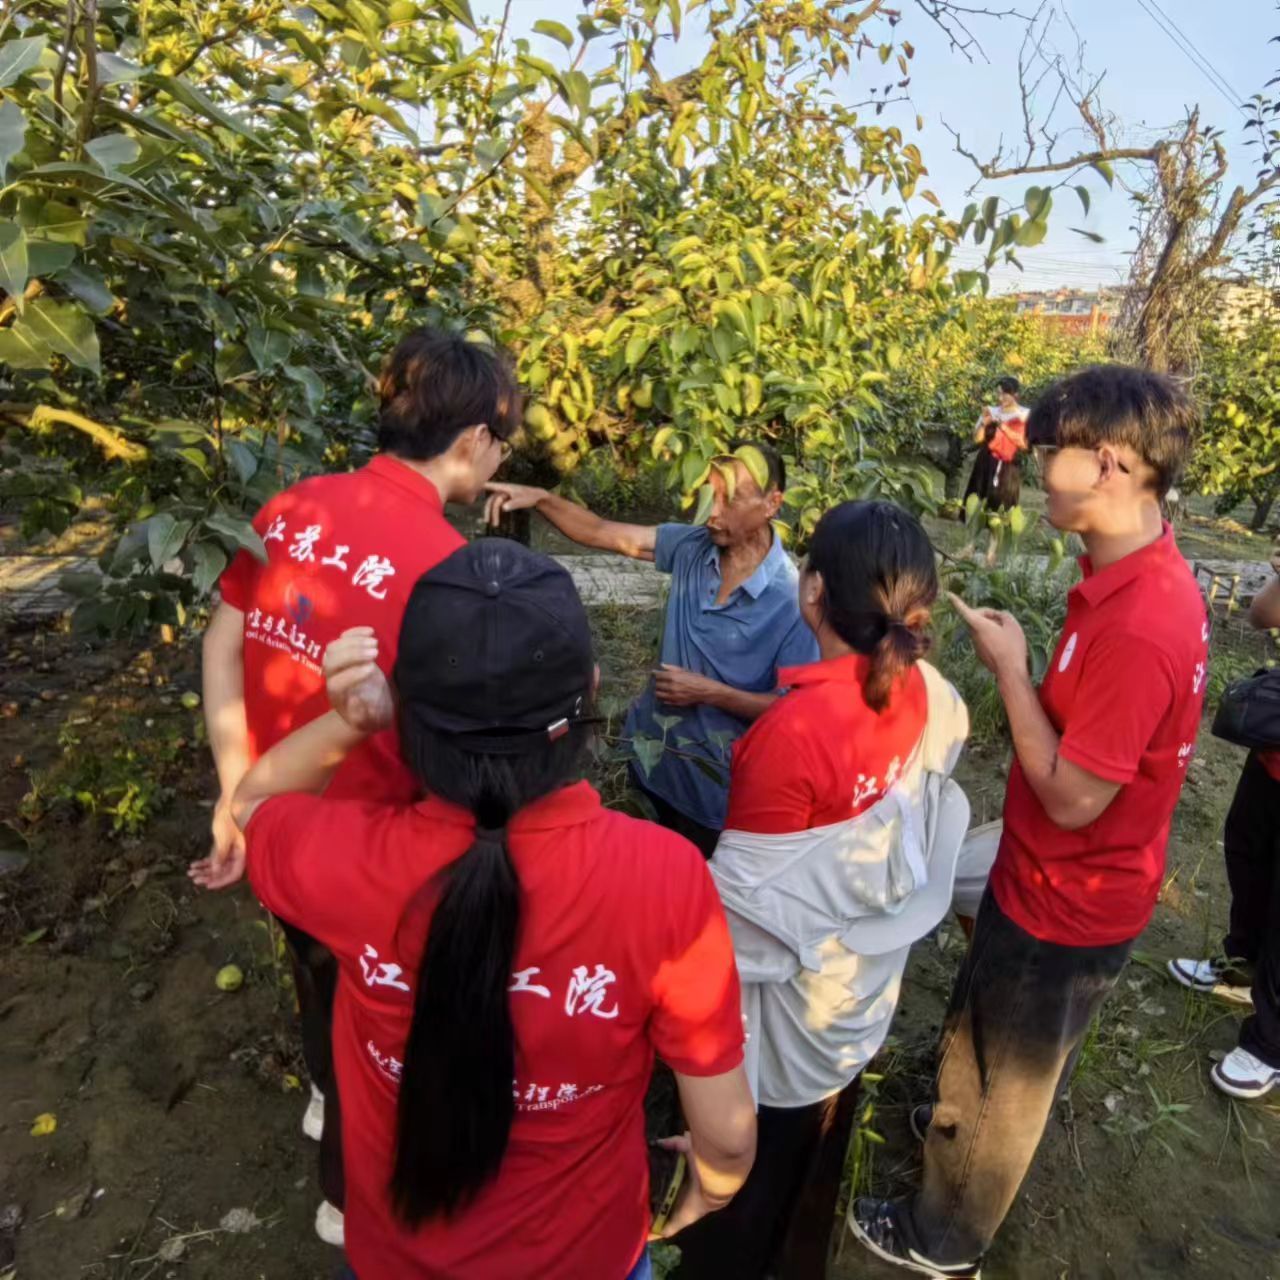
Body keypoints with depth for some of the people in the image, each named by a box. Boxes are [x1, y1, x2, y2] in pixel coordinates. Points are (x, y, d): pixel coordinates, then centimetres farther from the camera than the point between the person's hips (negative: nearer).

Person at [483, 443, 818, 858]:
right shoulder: (693, 547, -8)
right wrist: (541, 498, -22)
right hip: (654, 749, 5)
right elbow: (603, 534, -7)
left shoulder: (791, 600, -23)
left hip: (713, 782, -4)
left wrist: (708, 692, -23)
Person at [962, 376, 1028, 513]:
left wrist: (1003, 427, -12)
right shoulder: (991, 411, 9)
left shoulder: (1024, 416, 1)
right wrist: (984, 422, -9)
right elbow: (977, 439, 7)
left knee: (1003, 506, -5)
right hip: (986, 464, 3)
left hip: (1008, 467, -3)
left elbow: (1024, 444, -8)